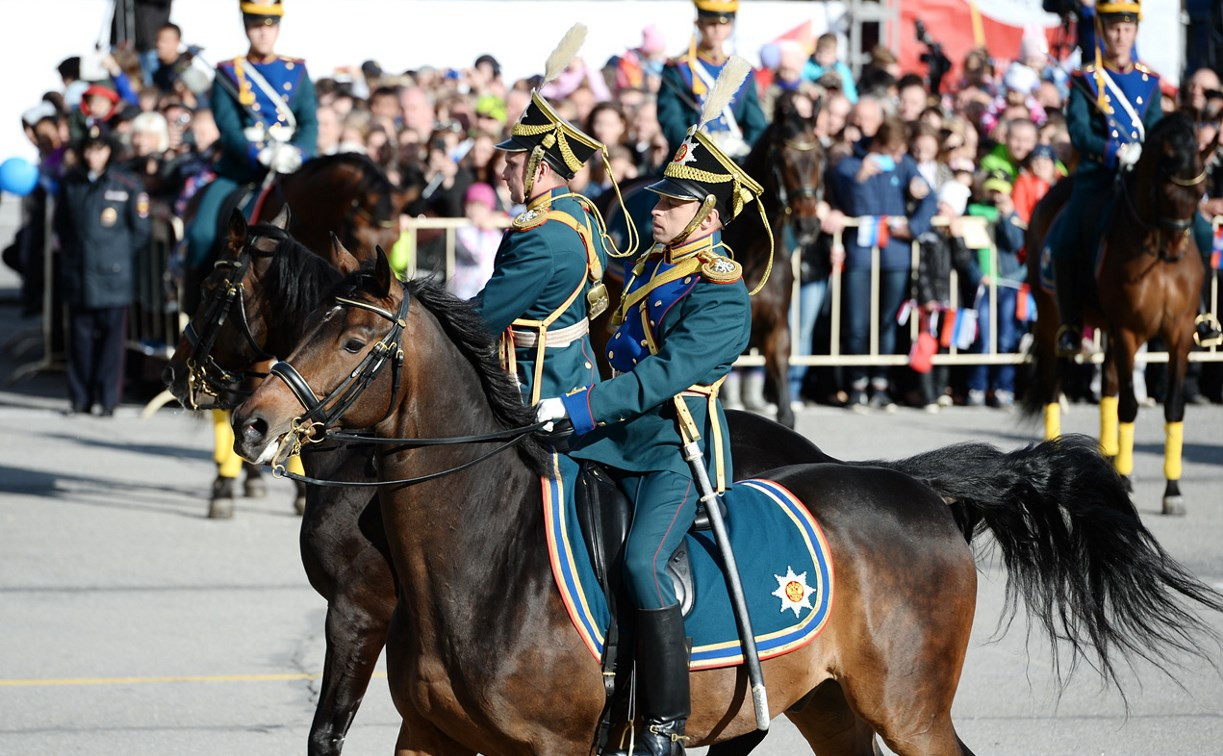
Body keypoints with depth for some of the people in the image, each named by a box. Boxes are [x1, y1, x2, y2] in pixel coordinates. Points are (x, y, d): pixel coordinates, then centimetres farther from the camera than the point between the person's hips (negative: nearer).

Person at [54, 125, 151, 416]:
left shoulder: (127, 186, -1)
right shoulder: (71, 184, 9)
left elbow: (140, 231, 4)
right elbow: (60, 225, 21)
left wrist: (117, 255, 2)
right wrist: (72, 252, 12)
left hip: (113, 275, -3)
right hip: (78, 275, 3)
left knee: (111, 335, -3)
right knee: (80, 336, 4)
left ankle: (107, 399, 2)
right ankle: (80, 399, 11)